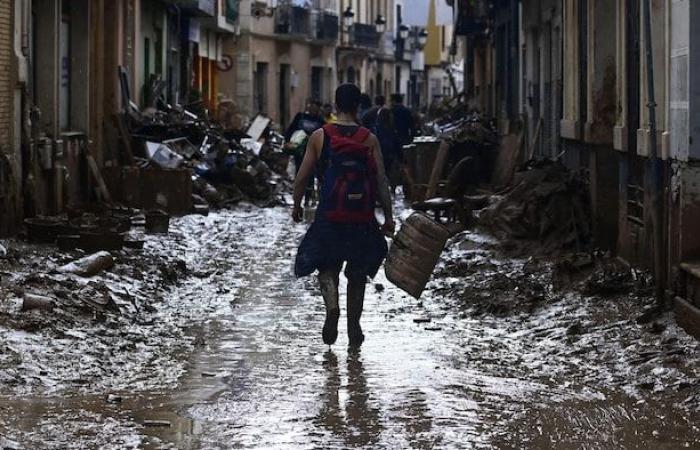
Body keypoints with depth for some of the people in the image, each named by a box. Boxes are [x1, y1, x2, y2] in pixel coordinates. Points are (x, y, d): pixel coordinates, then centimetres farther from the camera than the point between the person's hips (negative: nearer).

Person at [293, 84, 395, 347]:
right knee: (357, 275, 16)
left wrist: (297, 206, 15)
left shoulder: (319, 137, -3)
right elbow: (382, 181, -4)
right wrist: (388, 217, 3)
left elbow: (302, 177, 0)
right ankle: (354, 329, 19)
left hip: (329, 216, -1)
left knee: (327, 267, 13)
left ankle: (332, 306, -14)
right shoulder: (370, 140, -2)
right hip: (362, 218, 1)